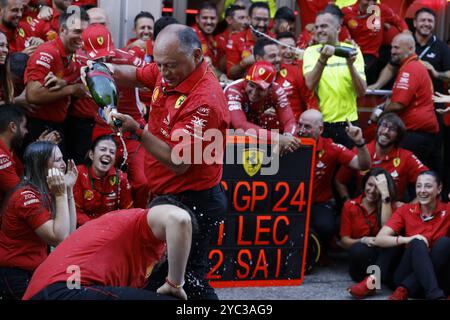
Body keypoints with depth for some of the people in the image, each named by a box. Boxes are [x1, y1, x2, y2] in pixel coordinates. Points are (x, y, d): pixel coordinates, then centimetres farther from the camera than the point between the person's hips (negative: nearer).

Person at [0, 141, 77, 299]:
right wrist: (61, 194, -21)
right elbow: (60, 239, -22)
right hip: (16, 276, -8)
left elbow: (70, 233, 2)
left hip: (33, 271, 8)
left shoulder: (44, 193, 8)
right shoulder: (27, 196, -18)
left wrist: (69, 189, 0)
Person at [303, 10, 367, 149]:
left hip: (348, 123, 1)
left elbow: (362, 92, -5)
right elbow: (310, 85, -17)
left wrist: (350, 64, -18)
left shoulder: (352, 51, 2)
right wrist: (322, 59, -30)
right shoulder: (311, 52, 0)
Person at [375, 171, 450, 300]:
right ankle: (436, 295, -49)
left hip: (436, 274, 0)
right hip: (407, 273, 0)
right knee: (418, 244, -29)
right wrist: (407, 239, -22)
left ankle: (403, 291, -33)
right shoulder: (406, 210, 5)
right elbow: (379, 239, -6)